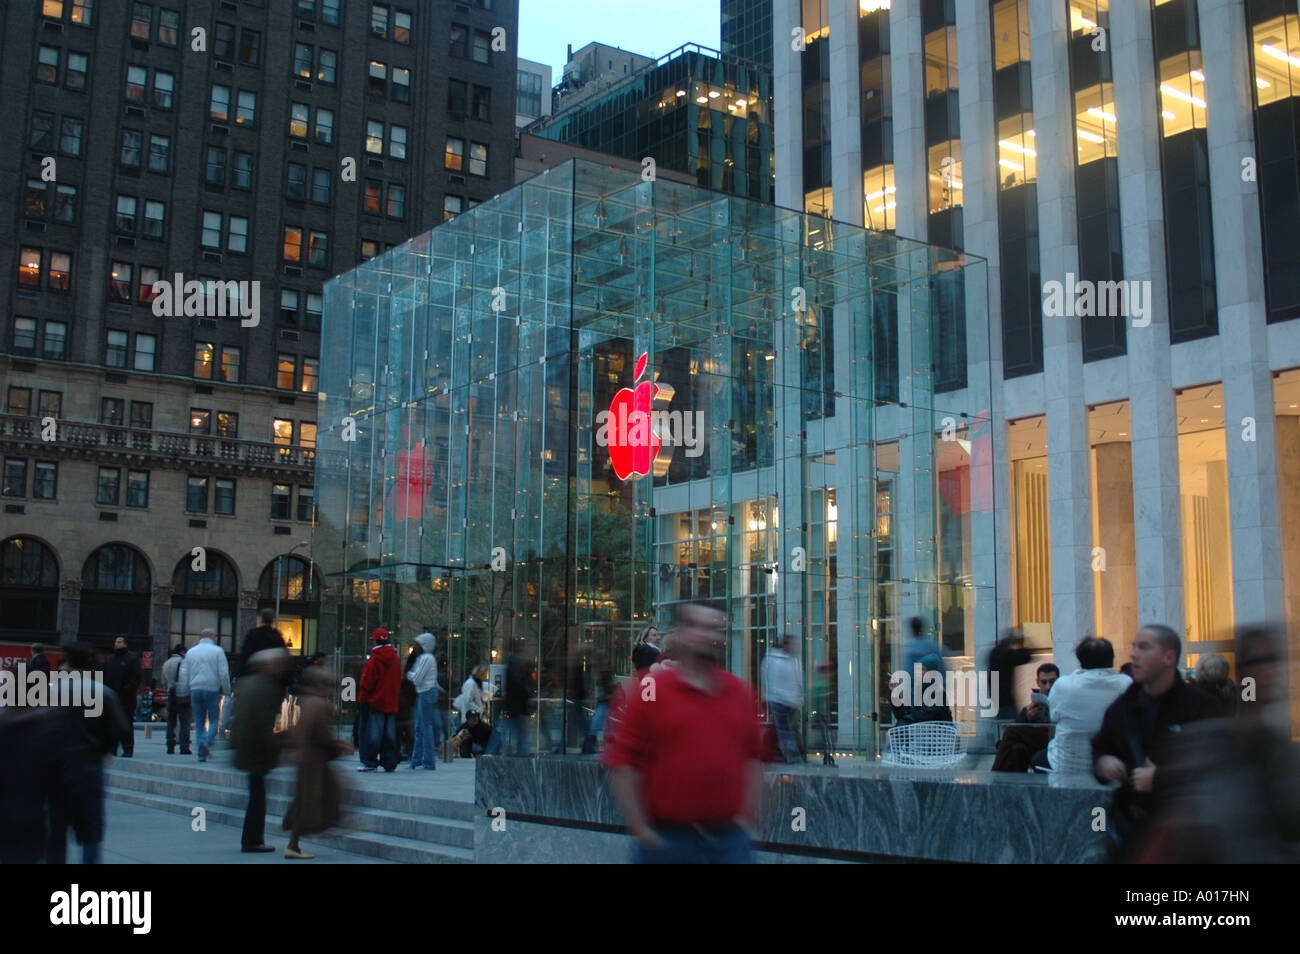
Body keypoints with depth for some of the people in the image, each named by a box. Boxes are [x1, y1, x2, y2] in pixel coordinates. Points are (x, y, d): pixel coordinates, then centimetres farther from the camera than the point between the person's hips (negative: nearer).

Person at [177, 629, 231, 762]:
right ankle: (207, 743, -22)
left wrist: (184, 693, 16)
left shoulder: (191, 652, 12)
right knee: (214, 720, 3)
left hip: (195, 690, 3)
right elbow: (224, 673, -6)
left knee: (199, 722, 9)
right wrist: (227, 691, 1)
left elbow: (183, 675, 11)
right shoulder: (217, 651, 0)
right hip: (212, 689, -3)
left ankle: (202, 753, 3)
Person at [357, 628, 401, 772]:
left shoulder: (373, 659, -10)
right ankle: (390, 763, 9)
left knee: (373, 733, -2)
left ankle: (370, 762, -2)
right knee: (390, 733, 8)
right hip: (391, 703, 5)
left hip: (375, 702, -5)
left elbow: (367, 682, -9)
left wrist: (361, 700, -3)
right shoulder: (395, 658, 8)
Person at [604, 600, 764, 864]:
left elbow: (752, 757, 14)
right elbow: (621, 763, -8)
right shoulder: (650, 690, -6)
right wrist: (640, 829, -10)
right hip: (668, 840, -3)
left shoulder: (740, 692, 8)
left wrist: (749, 816, 6)